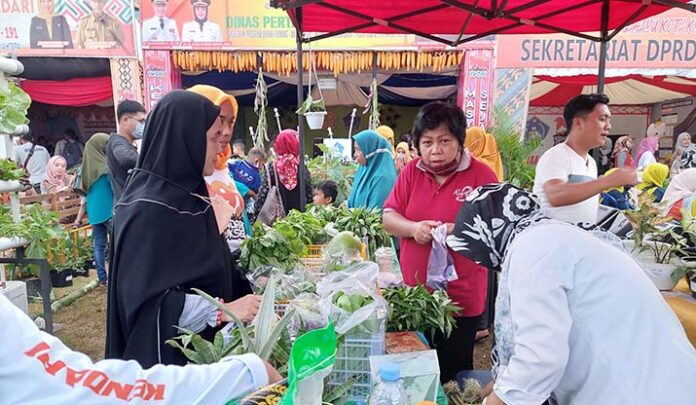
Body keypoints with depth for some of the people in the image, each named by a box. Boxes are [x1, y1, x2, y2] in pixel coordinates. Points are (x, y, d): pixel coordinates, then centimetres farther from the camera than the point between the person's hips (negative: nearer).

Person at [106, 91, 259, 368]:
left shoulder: (187, 193, 4)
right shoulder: (149, 208, -22)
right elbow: (146, 299, -25)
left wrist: (248, 287, 9)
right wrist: (223, 311, -27)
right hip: (167, 357, -8)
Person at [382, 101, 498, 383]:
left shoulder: (481, 175, -8)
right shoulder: (412, 172, 3)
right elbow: (388, 217, 2)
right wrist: (414, 228, -18)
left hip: (460, 297, -3)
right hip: (413, 293, 4)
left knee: (453, 373, 12)